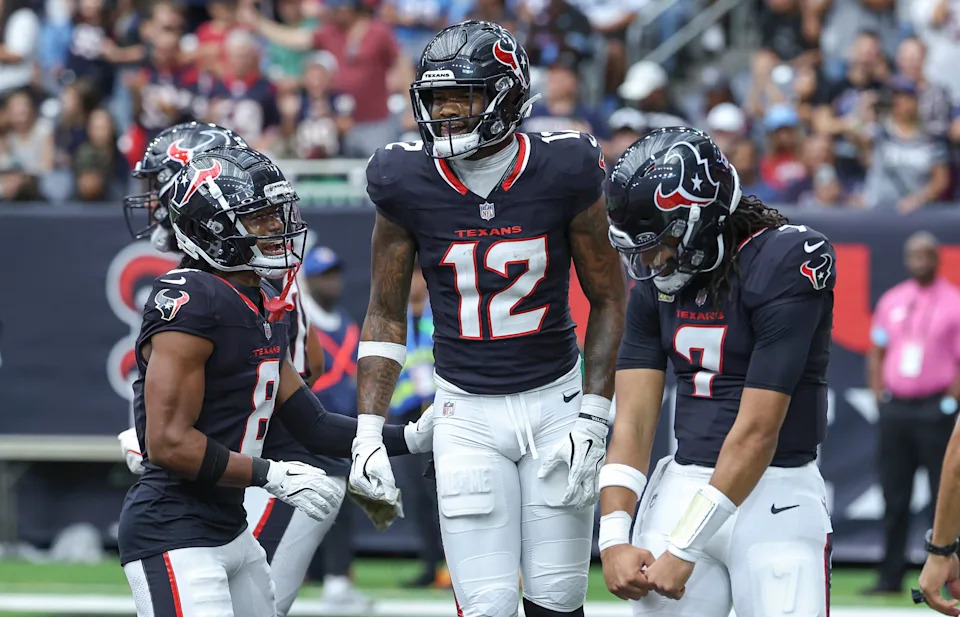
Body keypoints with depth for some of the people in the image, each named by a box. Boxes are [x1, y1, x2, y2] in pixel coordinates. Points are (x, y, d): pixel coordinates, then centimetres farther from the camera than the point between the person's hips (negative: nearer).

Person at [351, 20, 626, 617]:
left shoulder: (563, 172, -11)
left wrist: (592, 420, -7)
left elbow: (610, 302, -1)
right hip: (467, 415, 0)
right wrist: (368, 433, -5)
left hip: (555, 400, 0)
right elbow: (386, 316, 3)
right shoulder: (407, 183, -7)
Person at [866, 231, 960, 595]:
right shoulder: (891, 301, 14)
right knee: (894, 499, 6)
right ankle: (891, 576, 11)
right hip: (894, 409, 5)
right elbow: (876, 353, 19)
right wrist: (879, 394, 8)